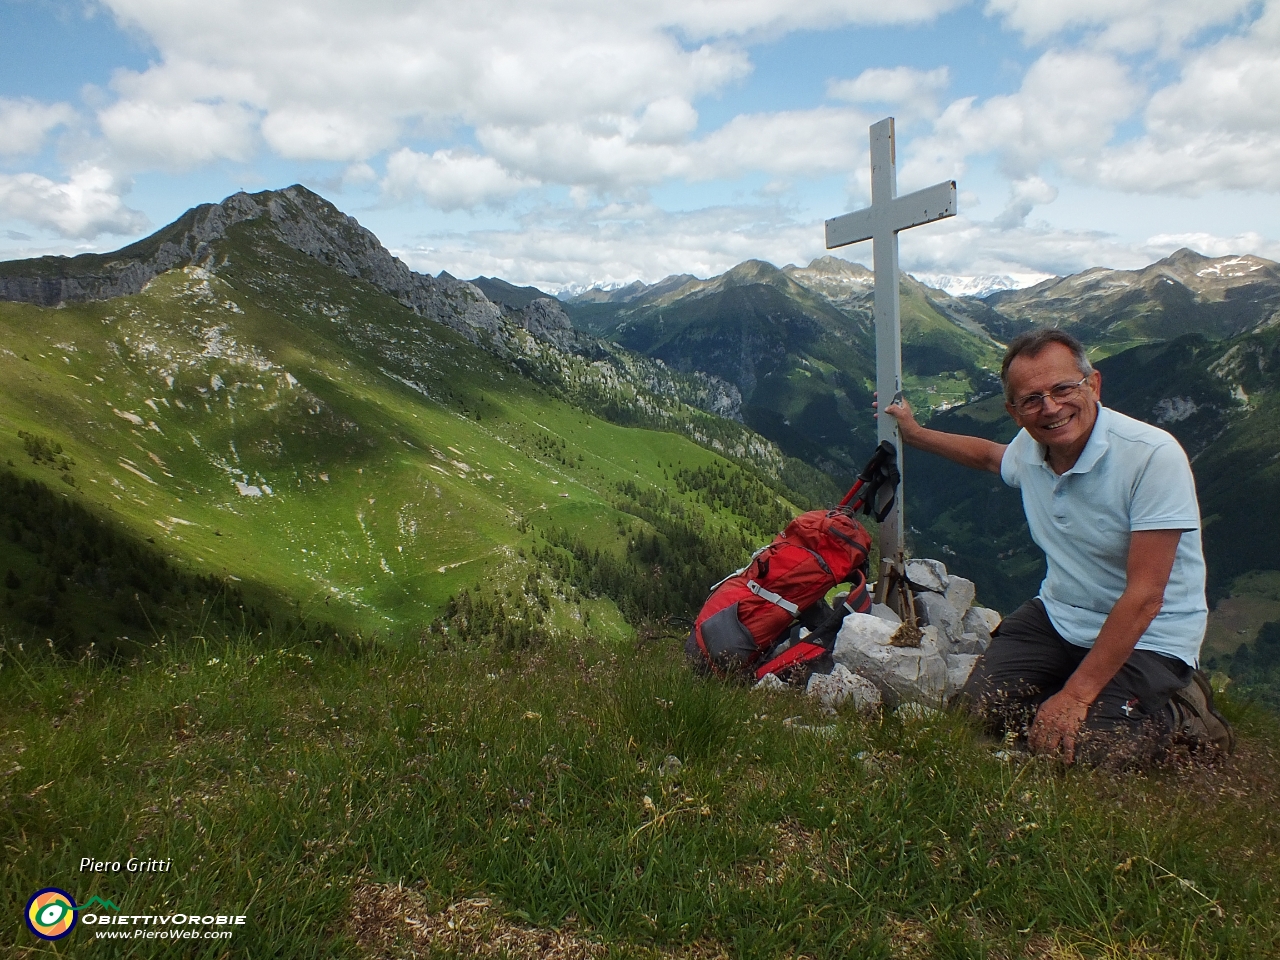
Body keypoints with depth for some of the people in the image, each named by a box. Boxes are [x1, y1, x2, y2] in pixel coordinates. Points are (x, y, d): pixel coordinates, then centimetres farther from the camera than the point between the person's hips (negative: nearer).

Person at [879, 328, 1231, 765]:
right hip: (1058, 615, 6)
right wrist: (913, 432, 29)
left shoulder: (1153, 455, -25)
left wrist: (1077, 694, -25)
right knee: (983, 704, -11)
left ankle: (1177, 708, 7)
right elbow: (989, 454, 25)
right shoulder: (1029, 449, -4)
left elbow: (1144, 595, -25)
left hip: (1148, 637, -6)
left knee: (1073, 745, -23)